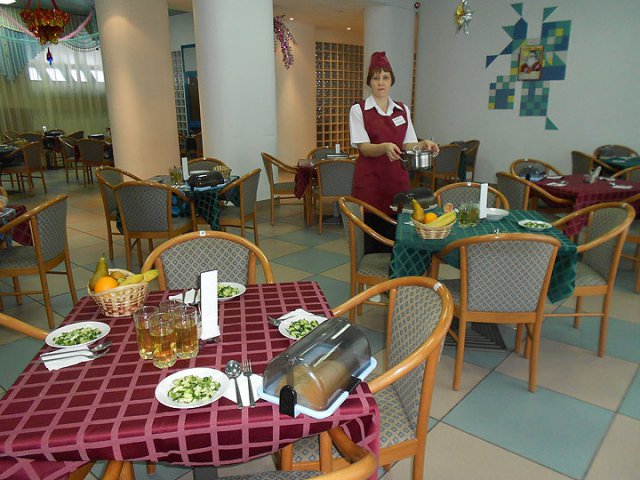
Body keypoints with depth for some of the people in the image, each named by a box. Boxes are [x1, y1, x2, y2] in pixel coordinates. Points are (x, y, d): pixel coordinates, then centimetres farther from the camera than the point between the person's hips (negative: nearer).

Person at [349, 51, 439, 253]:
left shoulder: (402, 110, 13)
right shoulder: (359, 110, 1)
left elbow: (408, 144, 10)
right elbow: (364, 147, -8)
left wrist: (423, 144, -11)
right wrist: (385, 147, -27)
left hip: (397, 178, 4)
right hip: (369, 181, -3)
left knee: (396, 231, 0)